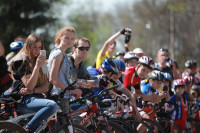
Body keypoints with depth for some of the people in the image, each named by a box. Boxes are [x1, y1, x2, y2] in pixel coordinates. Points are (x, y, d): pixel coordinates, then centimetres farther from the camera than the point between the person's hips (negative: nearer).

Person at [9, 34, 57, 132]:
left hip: (37, 97, 8)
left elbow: (46, 87, 10)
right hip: (24, 101, -8)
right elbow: (29, 86, -14)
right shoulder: (21, 61, -4)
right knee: (52, 105, -33)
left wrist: (33, 90, -10)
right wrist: (37, 66, -21)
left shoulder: (38, 61, 19)